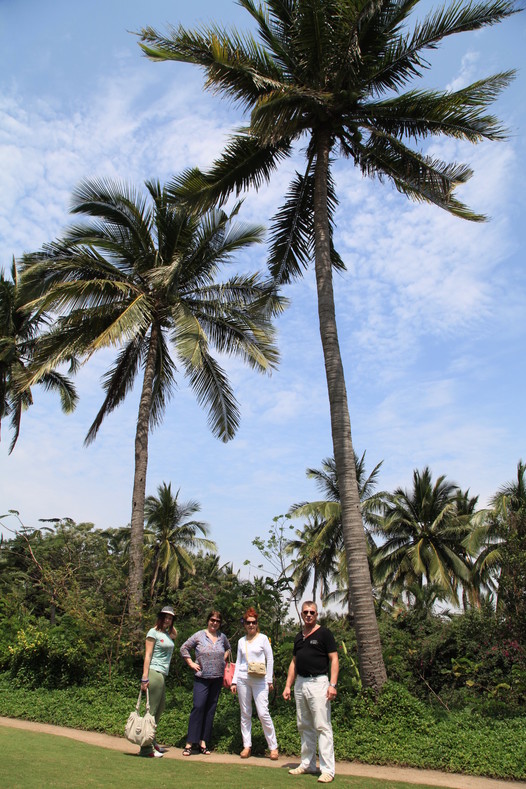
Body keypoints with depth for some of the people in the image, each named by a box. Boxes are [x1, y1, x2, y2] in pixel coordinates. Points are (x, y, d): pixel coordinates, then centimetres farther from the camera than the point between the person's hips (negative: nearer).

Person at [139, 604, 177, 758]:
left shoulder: (167, 633, 15)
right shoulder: (153, 632, -6)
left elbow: (175, 634, 39)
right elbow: (147, 656, -11)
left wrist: (170, 625, 21)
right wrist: (145, 677, -16)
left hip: (162, 675, 9)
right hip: (154, 673, -9)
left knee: (160, 710, 14)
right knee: (152, 710, -6)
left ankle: (151, 741, 24)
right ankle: (146, 748, 0)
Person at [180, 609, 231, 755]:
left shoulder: (222, 637, 7)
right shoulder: (199, 635, -4)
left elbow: (228, 649, 27)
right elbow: (184, 648, 4)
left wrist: (223, 660, 13)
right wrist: (191, 663, -1)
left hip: (217, 678, 4)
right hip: (202, 678, -4)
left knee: (211, 709, 6)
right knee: (198, 707, -12)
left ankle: (203, 741, 15)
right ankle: (190, 743, -5)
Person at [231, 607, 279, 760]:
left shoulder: (263, 638, 1)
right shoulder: (241, 641, 11)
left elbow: (270, 659, 2)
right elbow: (238, 662, 15)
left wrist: (269, 680, -2)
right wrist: (234, 681, 10)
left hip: (259, 680, -4)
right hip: (243, 678, 4)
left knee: (263, 713, -8)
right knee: (245, 714, 7)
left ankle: (273, 747, 4)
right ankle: (247, 746, 17)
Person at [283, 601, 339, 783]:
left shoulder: (324, 633, -4)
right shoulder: (299, 636, 15)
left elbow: (334, 659, -7)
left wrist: (332, 684, -16)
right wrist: (288, 685, 13)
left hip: (318, 682, -7)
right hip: (300, 683, 7)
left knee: (322, 726, -6)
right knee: (304, 726, 13)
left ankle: (327, 770, 0)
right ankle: (307, 764, 24)